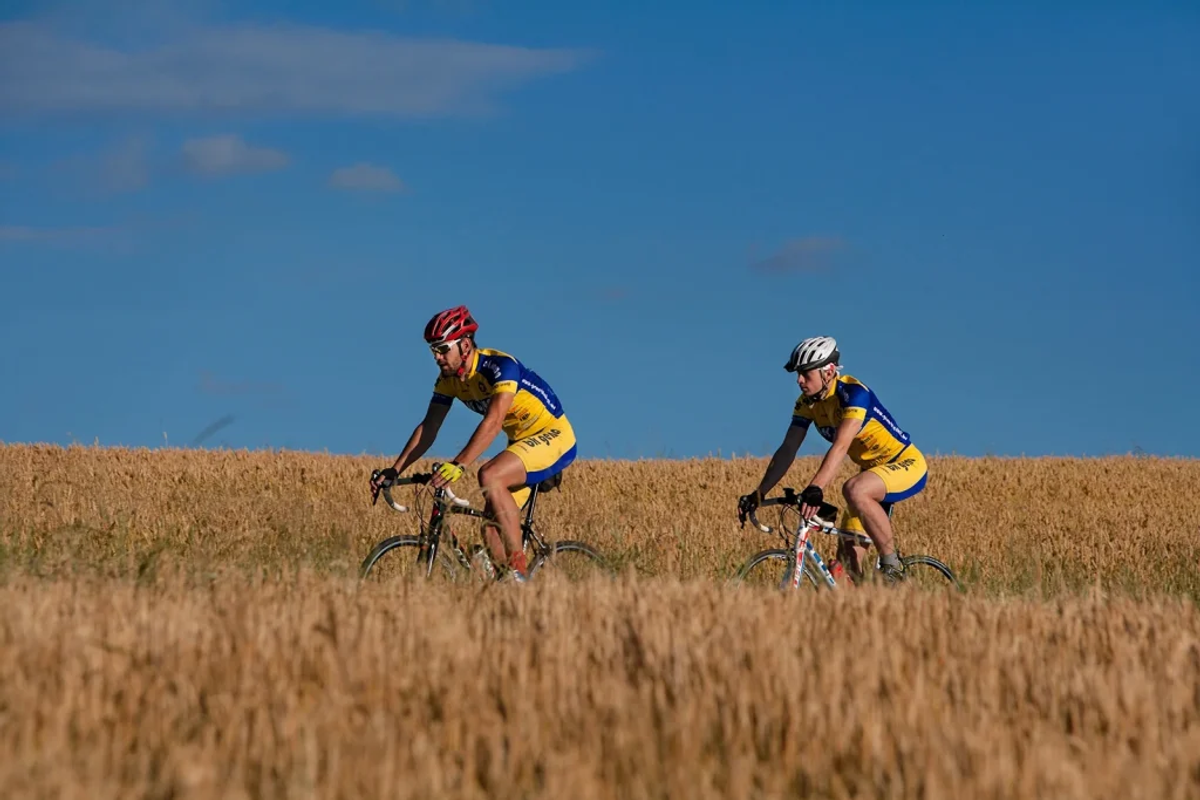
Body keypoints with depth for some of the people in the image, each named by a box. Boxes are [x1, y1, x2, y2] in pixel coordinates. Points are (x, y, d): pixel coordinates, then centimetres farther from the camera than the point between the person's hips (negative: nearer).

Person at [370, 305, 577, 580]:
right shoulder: (448, 379, -2)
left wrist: (458, 465, -48)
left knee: (489, 476, -31)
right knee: (491, 527, -3)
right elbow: (428, 428, -1)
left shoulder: (500, 366, -26)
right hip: (522, 441, 9)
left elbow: (493, 421, -38)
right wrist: (394, 470, -11)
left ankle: (519, 570, -29)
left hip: (553, 436, -8)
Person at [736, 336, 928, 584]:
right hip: (874, 470, 8)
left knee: (854, 490, -39)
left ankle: (891, 565, -24)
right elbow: (787, 450, -4)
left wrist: (815, 488, -51)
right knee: (845, 566, -4)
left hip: (907, 464, -8)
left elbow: (840, 446, -39)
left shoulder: (853, 393, -25)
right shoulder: (807, 403, -3)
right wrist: (758, 494, -15)